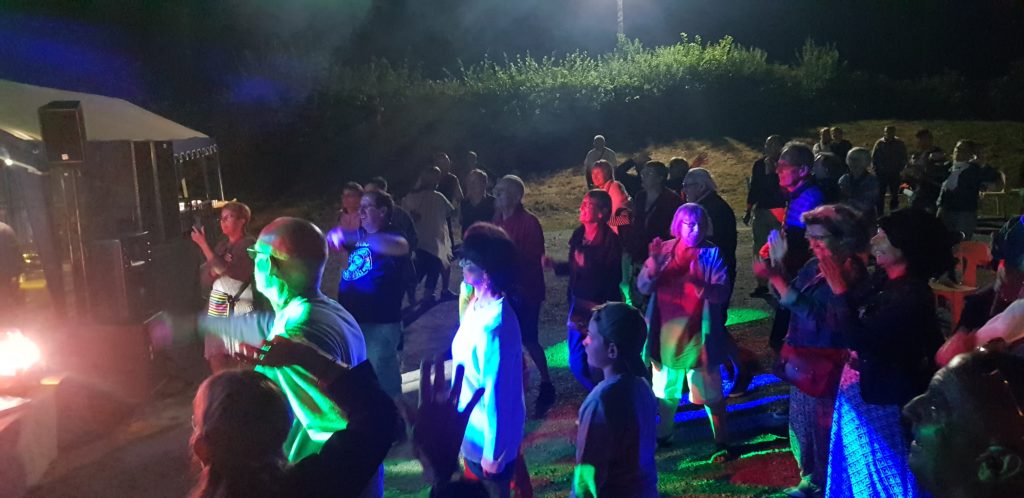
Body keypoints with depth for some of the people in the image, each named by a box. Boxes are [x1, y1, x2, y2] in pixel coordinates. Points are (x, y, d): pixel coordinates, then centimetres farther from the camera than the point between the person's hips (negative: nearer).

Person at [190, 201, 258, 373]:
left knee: (239, 363, -8)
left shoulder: (249, 245, -6)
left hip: (239, 310, -7)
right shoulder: (222, 245, 15)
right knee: (216, 361, 5)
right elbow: (205, 277, 11)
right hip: (217, 309, 7)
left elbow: (224, 269, -14)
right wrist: (214, 268, -11)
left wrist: (203, 244, -8)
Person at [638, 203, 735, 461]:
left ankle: (722, 443, 18)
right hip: (667, 334, 3)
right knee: (666, 391, 20)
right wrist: (654, 263, -26)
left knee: (711, 394, 4)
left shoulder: (712, 253, -9)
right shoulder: (664, 250, -1)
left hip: (699, 336, -3)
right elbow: (643, 286, -8)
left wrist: (700, 284, -37)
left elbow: (722, 293, -18)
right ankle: (663, 435, 38)